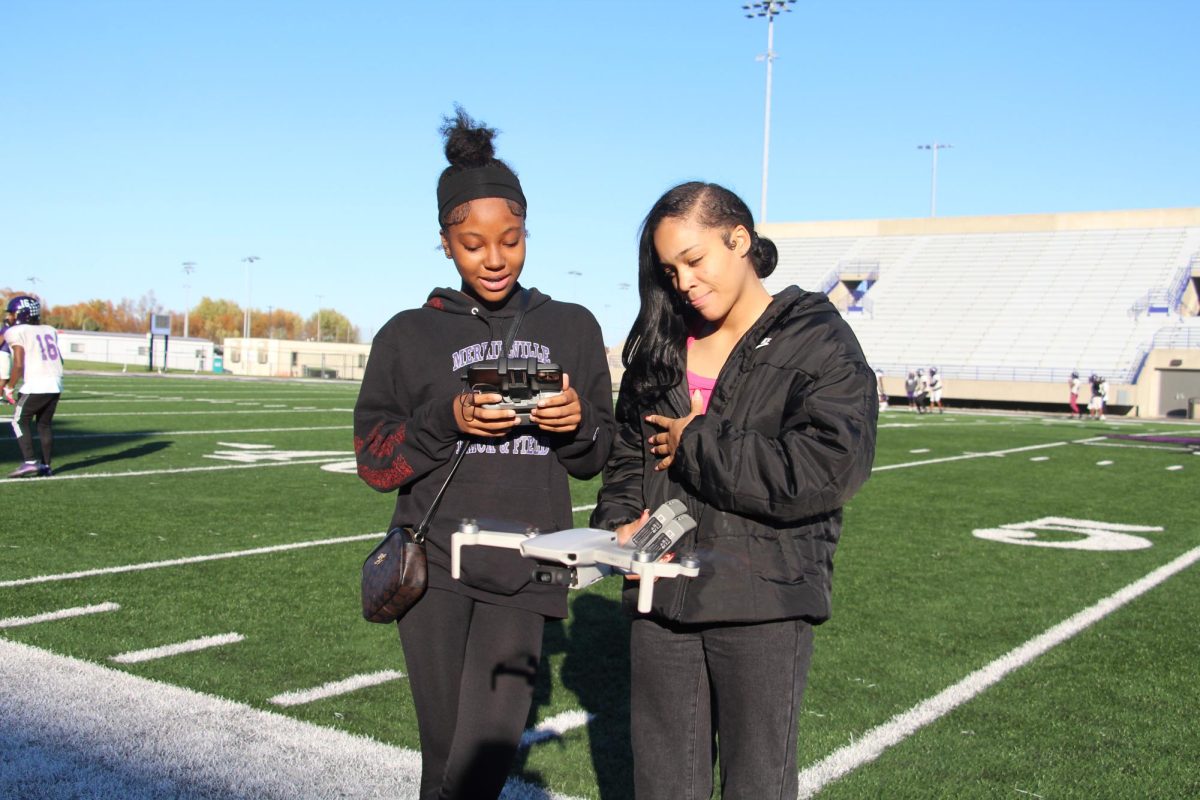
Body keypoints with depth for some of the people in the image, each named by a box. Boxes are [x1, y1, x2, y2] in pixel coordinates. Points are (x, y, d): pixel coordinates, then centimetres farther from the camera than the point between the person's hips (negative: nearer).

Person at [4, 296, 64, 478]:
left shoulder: (16, 333, -5)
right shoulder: (49, 330, 13)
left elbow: (19, 365, -12)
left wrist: (9, 387, -1)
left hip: (35, 386, -6)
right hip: (56, 384, 6)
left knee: (20, 422, 8)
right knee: (45, 424, 16)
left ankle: (30, 462, -3)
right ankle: (46, 465, 16)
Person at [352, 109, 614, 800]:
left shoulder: (571, 328, 10)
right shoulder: (410, 336, 5)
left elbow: (594, 460, 13)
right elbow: (374, 461, 4)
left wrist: (577, 422, -9)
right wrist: (448, 419, -13)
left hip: (527, 570, 1)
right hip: (435, 564, 0)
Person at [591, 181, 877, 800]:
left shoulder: (817, 338, -5)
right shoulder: (663, 345, 12)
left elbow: (831, 465, -19)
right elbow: (628, 454, 14)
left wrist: (695, 443, -12)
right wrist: (620, 522, -8)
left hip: (764, 599, -5)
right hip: (663, 593, 5)